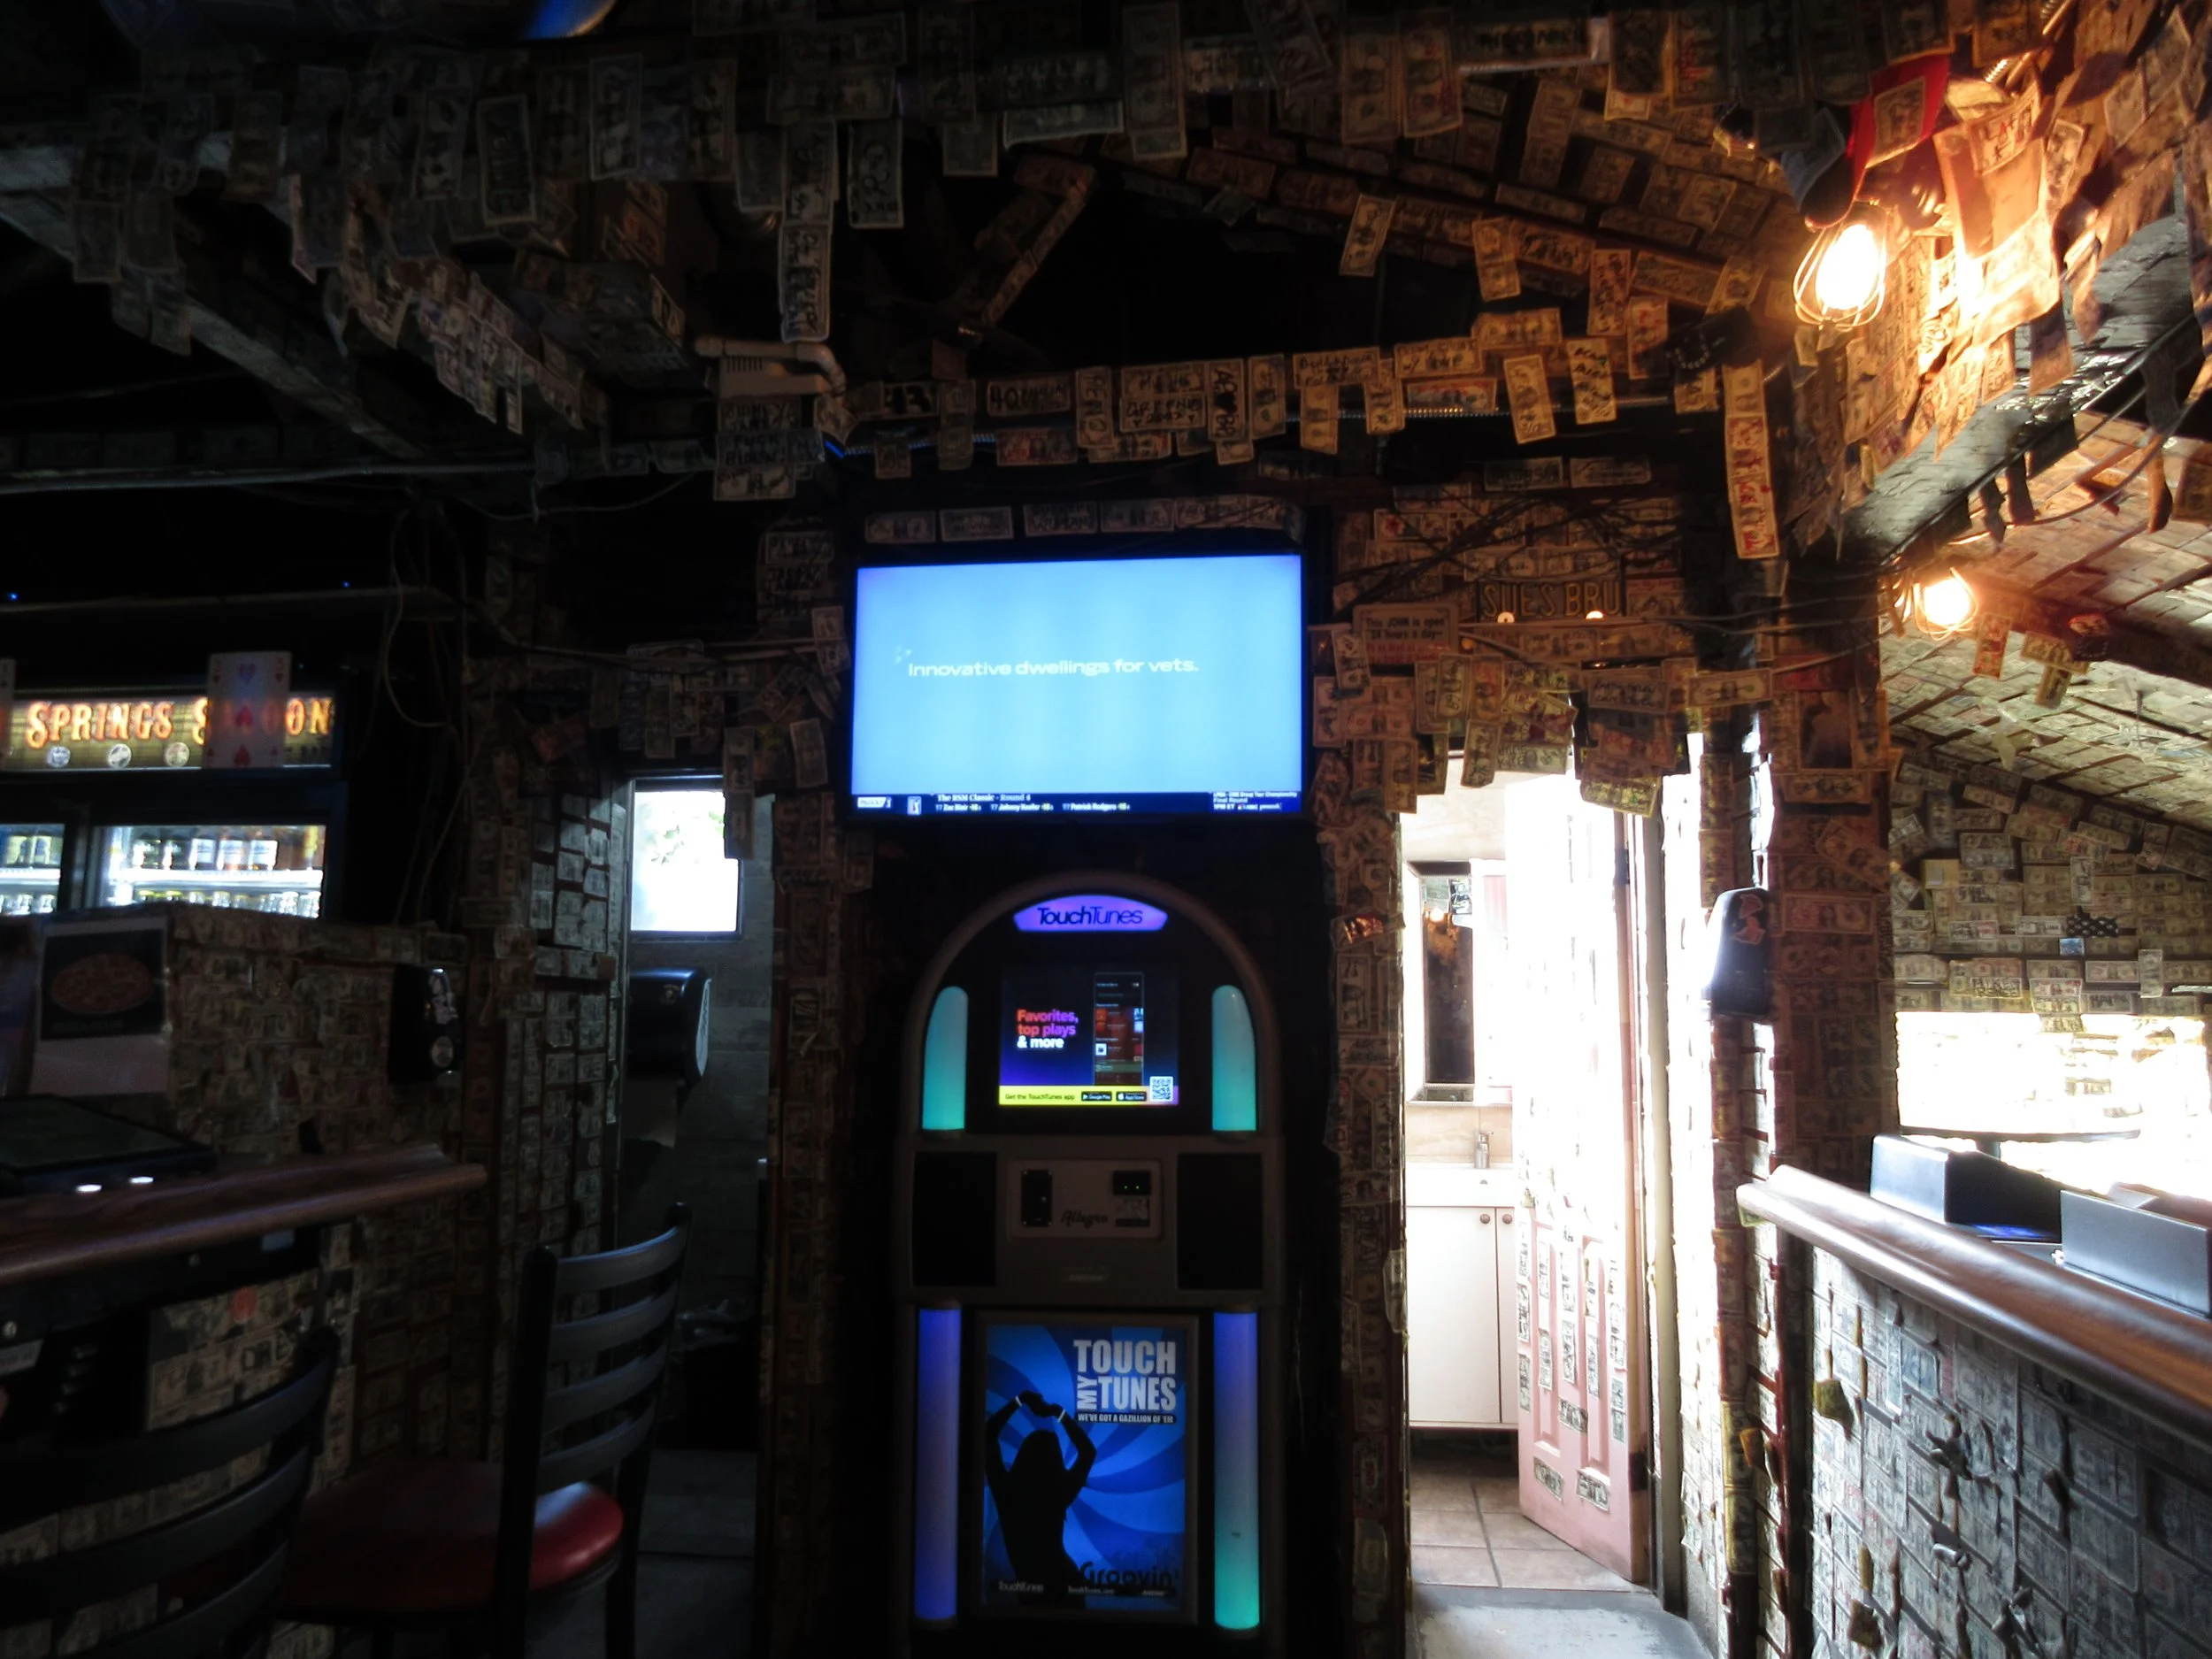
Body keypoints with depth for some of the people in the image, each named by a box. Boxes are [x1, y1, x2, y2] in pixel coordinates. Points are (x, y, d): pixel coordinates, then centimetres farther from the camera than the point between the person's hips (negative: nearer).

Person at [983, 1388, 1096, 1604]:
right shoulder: (1060, 1492, -24)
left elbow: (987, 1437, -9)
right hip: (1057, 1579, -1)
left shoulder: (1006, 1489, -22)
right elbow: (1088, 1450, -10)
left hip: (1022, 1580, 1)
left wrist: (1018, 1401, -9)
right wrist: (1059, 1413, -14)